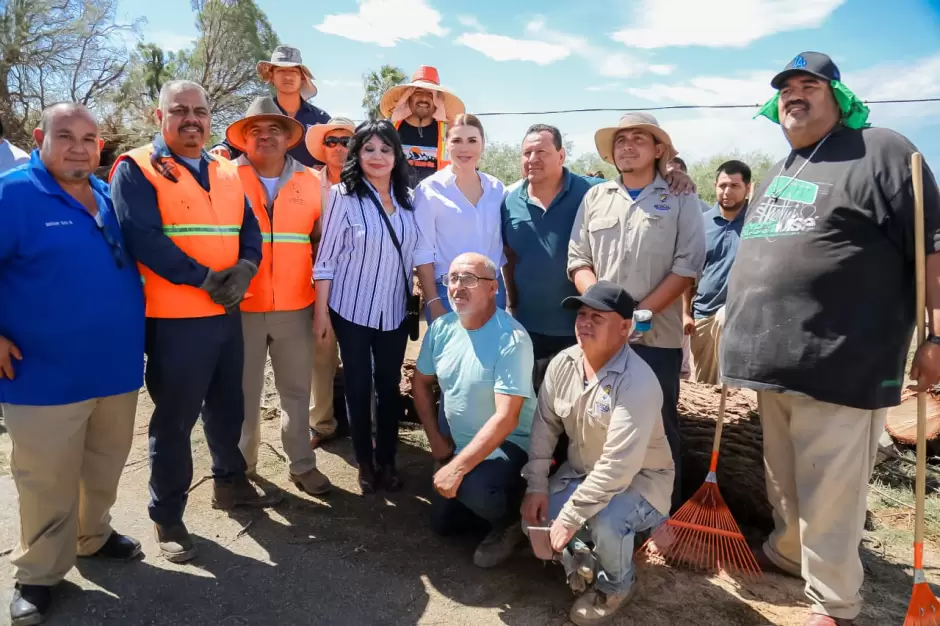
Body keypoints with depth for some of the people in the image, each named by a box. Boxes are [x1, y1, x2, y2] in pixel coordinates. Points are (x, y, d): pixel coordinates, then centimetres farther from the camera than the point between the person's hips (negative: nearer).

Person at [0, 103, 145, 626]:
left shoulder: (110, 197, 8)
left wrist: (132, 323, 14)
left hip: (117, 364, 6)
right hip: (47, 374, -5)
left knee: (106, 465, 20)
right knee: (48, 480, 7)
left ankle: (94, 535, 42)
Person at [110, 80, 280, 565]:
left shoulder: (226, 173, 13)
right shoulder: (136, 169, -6)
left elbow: (250, 228, 7)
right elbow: (142, 237, -18)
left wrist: (244, 268, -13)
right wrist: (204, 278, -20)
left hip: (226, 313, 6)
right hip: (173, 318, -6)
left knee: (228, 407, 19)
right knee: (175, 420, 4)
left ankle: (230, 482, 38)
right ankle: (167, 516, 19)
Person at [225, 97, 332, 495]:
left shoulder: (310, 182, 5)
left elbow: (321, 239, 11)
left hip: (296, 307, 2)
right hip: (242, 307, -1)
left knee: (296, 390, 11)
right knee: (244, 392, 10)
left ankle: (301, 464, 23)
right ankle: (241, 466, 26)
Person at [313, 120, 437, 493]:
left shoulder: (408, 199, 3)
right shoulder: (344, 196, -8)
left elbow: (420, 253, 4)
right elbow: (326, 259, -7)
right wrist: (321, 312, -9)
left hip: (394, 311, 3)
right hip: (352, 309, -3)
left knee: (390, 386, 10)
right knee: (358, 386, 8)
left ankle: (387, 461, 25)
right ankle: (365, 464, 23)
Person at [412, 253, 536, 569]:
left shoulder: (511, 339, -26)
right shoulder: (441, 328, -6)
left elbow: (506, 418, -30)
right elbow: (421, 382, 10)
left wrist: (458, 467, -31)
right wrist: (435, 438, 4)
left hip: (509, 443, -6)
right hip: (457, 443, 7)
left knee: (474, 488, -34)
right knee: (443, 523, 11)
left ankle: (509, 521, 0)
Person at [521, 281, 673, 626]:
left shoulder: (638, 382, -31)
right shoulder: (562, 364, -9)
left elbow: (618, 466, -34)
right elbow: (544, 426, -1)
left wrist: (569, 518, -30)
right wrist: (536, 487, -8)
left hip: (638, 478, -6)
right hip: (581, 472, 6)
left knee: (605, 523, -33)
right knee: (533, 515, -11)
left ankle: (615, 586, 3)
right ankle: (580, 562, 22)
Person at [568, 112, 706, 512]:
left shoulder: (680, 199, 2)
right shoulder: (595, 198, 11)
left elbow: (688, 264, -6)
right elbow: (578, 259, 7)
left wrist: (642, 311, -14)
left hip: (658, 335, -3)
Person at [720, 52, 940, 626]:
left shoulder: (881, 152, -5)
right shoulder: (778, 175, 19)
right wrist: (739, 324, 23)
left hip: (839, 363, -8)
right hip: (775, 358, 8)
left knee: (828, 493, 0)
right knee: (784, 480, 22)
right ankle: (786, 552, 42)